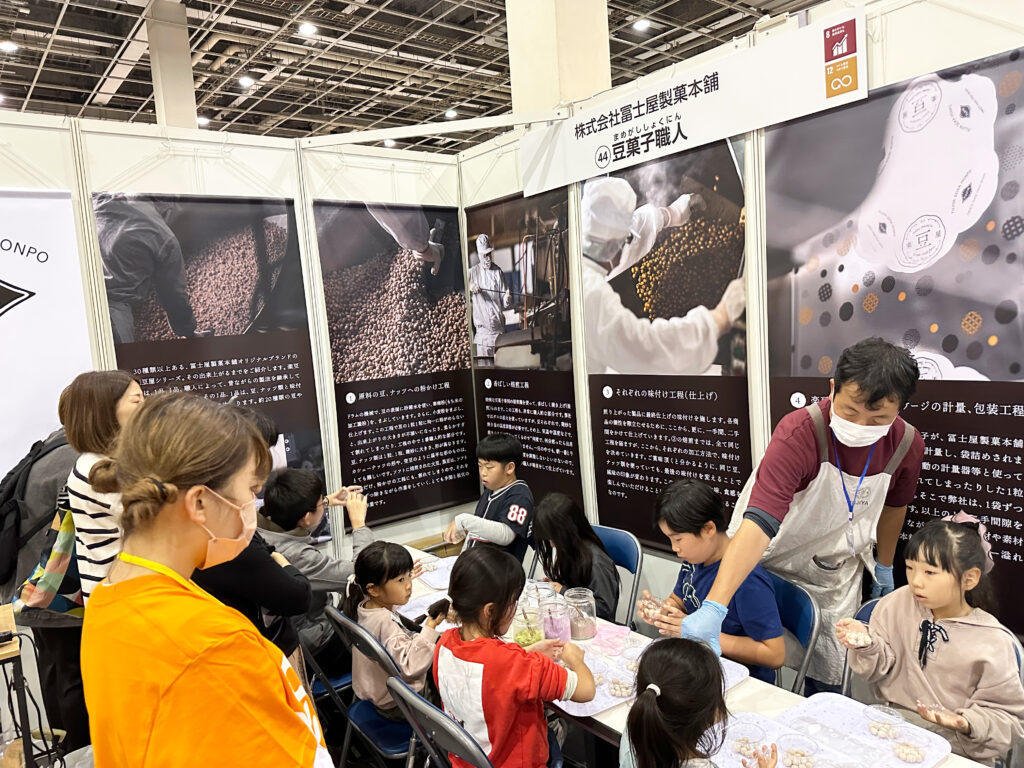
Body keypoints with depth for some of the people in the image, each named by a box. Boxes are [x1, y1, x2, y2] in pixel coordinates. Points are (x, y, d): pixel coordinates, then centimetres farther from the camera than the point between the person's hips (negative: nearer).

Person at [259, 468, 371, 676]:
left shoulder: (257, 530, -13)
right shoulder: (300, 558, -36)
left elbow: (289, 520, 12)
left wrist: (327, 502, 15)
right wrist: (359, 522, -19)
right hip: (311, 654, -8)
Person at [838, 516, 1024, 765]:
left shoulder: (993, 642, -9)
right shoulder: (897, 604, -4)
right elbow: (881, 668, 3)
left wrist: (968, 724, -20)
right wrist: (866, 644, -17)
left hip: (953, 750, -1)